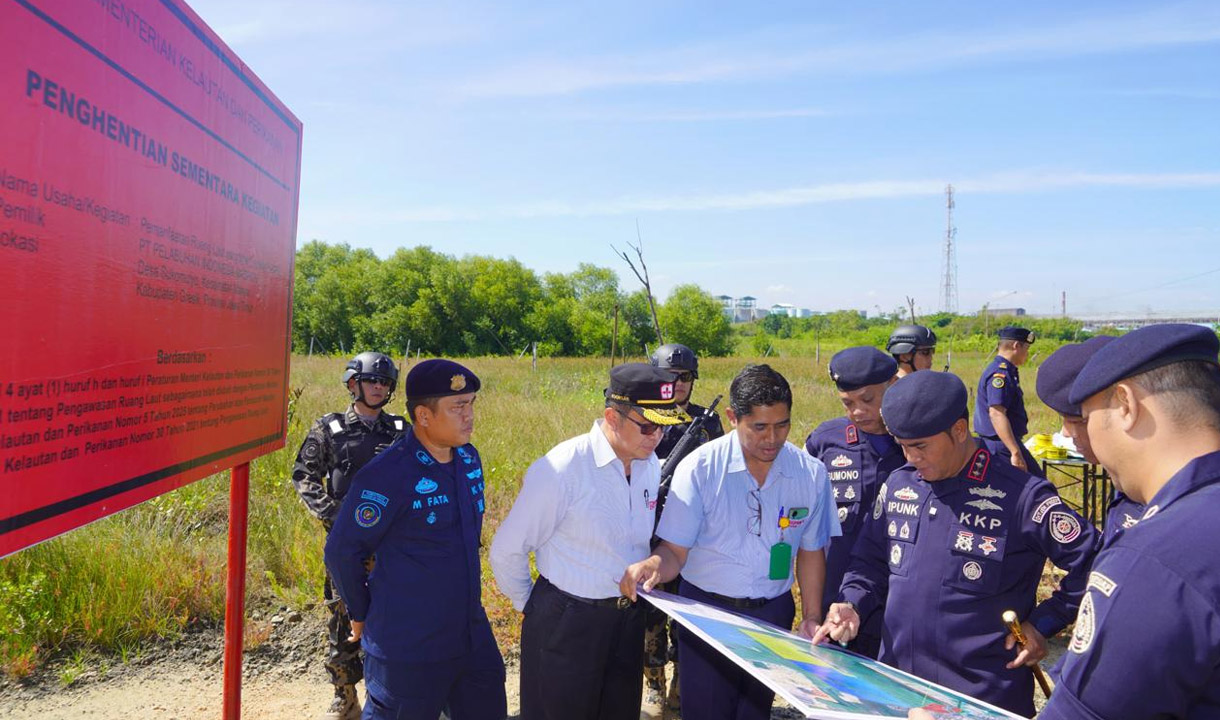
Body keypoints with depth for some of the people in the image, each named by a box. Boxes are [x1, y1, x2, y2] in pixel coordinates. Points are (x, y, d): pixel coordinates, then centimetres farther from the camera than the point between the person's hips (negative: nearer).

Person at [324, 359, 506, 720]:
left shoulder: (469, 458, 2)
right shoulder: (387, 475, -21)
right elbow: (341, 552, -13)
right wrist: (363, 614, -1)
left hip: (472, 634, 7)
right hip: (409, 649, -7)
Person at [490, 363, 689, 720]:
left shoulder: (652, 466, -3)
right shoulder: (560, 470, -22)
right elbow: (506, 552, -12)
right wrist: (531, 606, 0)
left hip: (629, 620, 6)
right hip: (564, 624, -5)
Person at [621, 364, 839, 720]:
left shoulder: (811, 473, -7)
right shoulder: (699, 468, -15)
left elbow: (810, 550, 6)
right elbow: (675, 550, -13)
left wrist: (812, 617, 3)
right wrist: (654, 564, -34)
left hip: (772, 614, 3)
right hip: (705, 610, -2)